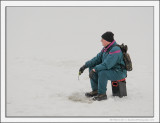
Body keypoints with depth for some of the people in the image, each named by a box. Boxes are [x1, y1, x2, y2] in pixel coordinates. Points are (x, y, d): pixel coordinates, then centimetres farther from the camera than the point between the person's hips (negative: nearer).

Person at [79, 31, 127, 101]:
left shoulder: (115, 50, -26)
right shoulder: (106, 48, 4)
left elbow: (106, 65, -32)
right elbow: (98, 58, 6)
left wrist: (94, 70, -31)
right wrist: (85, 66, -2)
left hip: (119, 73, -10)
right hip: (110, 69, 10)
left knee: (102, 72, -34)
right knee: (91, 67, 4)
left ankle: (102, 94, -17)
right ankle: (95, 90, 8)